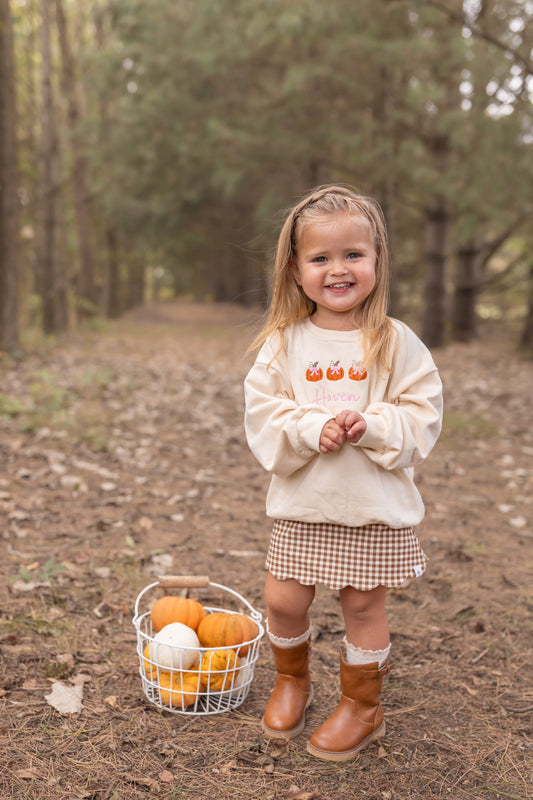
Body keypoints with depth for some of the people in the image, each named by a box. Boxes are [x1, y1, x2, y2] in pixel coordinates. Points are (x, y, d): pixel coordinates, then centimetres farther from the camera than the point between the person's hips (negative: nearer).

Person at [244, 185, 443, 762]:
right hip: (302, 504, 2)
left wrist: (369, 426, -23)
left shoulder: (395, 342, -6)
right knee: (283, 601, 7)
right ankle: (291, 681, 37)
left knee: (363, 605, 8)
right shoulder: (283, 342, -2)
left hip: (376, 505, -1)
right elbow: (262, 416, -5)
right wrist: (313, 430, -22)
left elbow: (422, 418, -6)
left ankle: (362, 705, 31)